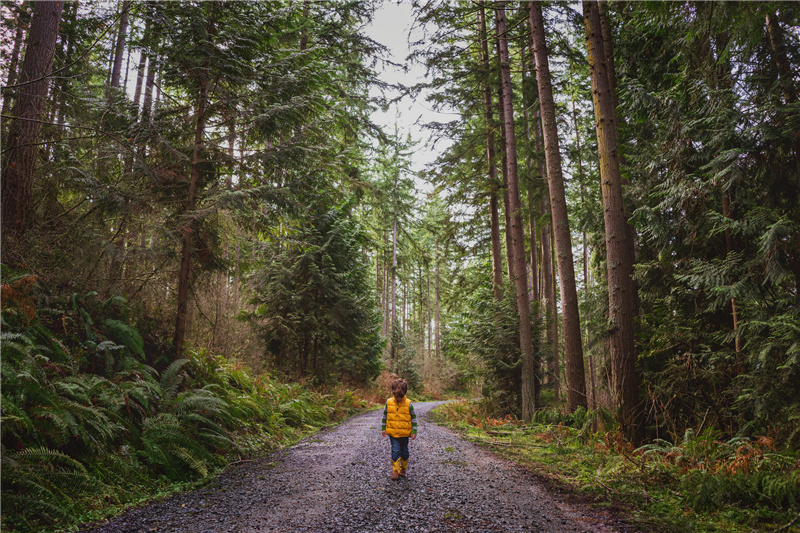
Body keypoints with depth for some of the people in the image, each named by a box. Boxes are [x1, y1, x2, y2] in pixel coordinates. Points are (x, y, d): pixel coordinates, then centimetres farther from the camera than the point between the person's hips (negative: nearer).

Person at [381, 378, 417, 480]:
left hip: (405, 433, 0)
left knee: (404, 451, 12)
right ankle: (395, 471, 0)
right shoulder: (389, 403, -4)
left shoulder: (408, 404, -9)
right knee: (395, 451, -7)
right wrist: (383, 429, 8)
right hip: (392, 432, 0)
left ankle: (403, 469, 29)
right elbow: (385, 416, 8)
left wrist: (414, 432, -3)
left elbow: (413, 418, -1)